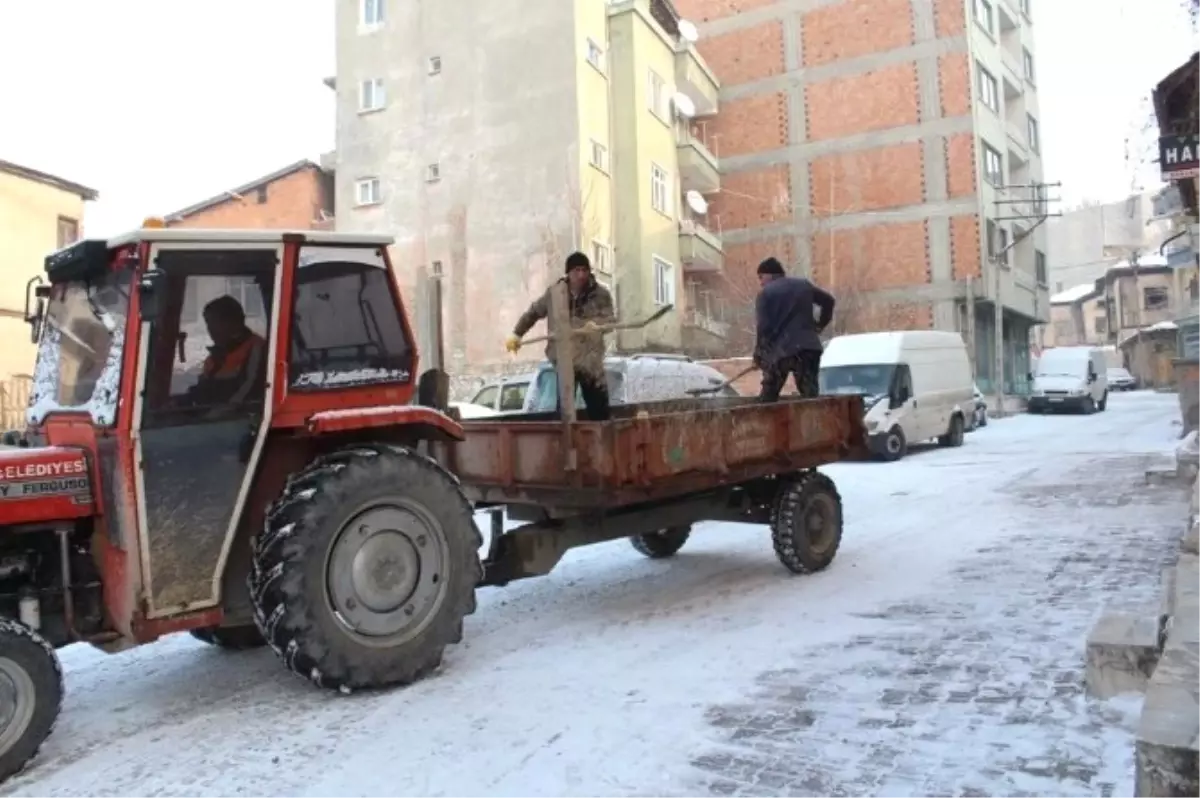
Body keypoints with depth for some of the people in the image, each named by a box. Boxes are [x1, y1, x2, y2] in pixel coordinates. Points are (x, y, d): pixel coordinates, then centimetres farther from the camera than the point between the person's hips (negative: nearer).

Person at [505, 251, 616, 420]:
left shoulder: (600, 294, -2)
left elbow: (611, 319, -12)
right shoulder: (554, 293, 2)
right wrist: (516, 334, 8)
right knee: (564, 408, 0)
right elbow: (532, 313, 13)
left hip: (591, 359, 0)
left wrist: (595, 324, -34)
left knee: (599, 409, 1)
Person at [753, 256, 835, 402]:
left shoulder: (765, 293, 0)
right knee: (810, 393, 0)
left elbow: (763, 326, -7)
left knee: (768, 398, 5)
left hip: (780, 349, -4)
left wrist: (759, 353, 1)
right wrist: (820, 324, 30)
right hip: (808, 346, 4)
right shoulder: (804, 284, 17)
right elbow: (828, 300, 24)